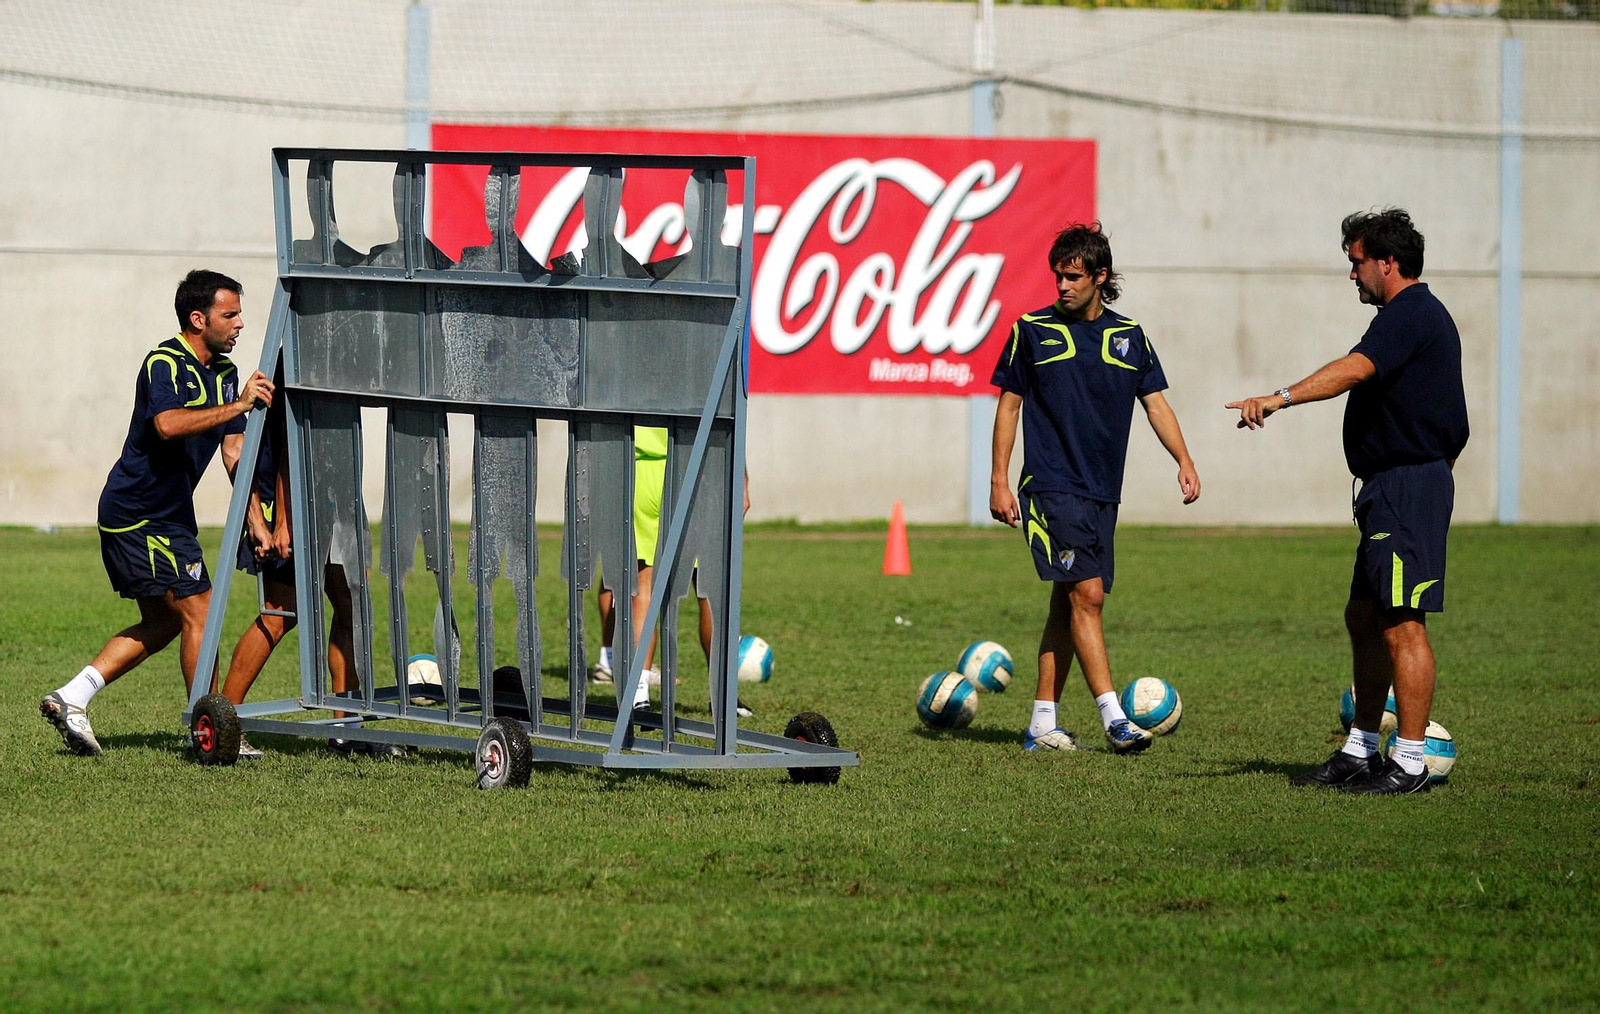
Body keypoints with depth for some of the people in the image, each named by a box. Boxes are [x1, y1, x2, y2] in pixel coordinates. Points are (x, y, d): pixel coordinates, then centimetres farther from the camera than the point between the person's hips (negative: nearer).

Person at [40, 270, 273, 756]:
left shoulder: (225, 373, 11)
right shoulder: (164, 364, -16)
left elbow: (233, 450, 12)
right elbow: (168, 425, -35)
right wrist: (237, 406, -36)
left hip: (170, 513, 10)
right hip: (140, 512, -10)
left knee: (161, 623, 15)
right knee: (197, 611, -8)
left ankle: (71, 697, 15)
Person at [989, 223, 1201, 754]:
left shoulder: (1129, 336, 10)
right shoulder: (1033, 331, 0)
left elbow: (1155, 402, 12)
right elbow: (1009, 405, 3)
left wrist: (1183, 460, -3)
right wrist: (999, 481, -2)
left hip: (1102, 492, 5)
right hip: (1051, 487, -5)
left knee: (1069, 603, 7)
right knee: (1086, 595, -15)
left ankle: (1042, 725, 12)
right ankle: (1113, 718, -20)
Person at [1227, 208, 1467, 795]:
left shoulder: (1410, 315, -14)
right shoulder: (1422, 316, 20)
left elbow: (1355, 369, -32)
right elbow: (1451, 426, 26)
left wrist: (1280, 398, -42)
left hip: (1407, 486, -11)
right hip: (1391, 490, 11)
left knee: (1401, 624, -10)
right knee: (1364, 618, 14)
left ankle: (1410, 763, -9)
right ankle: (1361, 753, 20)